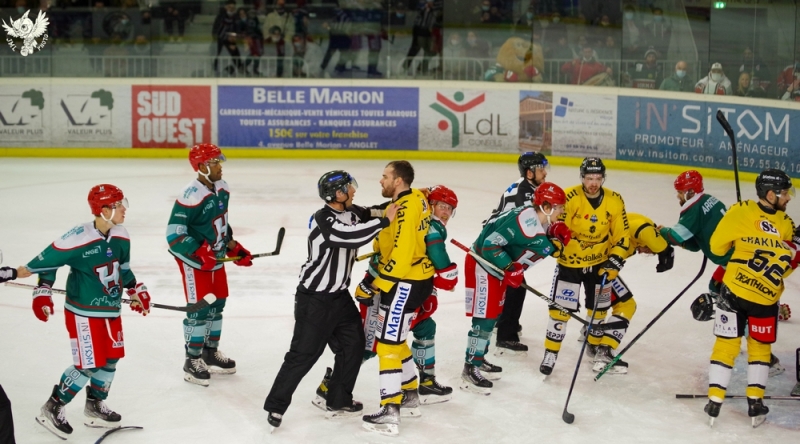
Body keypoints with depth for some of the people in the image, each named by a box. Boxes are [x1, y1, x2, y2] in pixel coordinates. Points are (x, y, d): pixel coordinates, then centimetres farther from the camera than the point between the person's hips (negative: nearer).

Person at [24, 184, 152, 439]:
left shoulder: (120, 236, -1)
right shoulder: (78, 238, -23)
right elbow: (47, 260, -12)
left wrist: (135, 290, 19)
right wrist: (43, 291, -13)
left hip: (111, 310, 8)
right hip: (84, 311, -8)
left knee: (111, 358, 13)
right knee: (88, 365, -6)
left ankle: (94, 408, 31)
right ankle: (52, 409, 11)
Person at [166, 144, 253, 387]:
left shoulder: (222, 189, 2)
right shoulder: (191, 195, -25)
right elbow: (174, 233, -25)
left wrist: (234, 247, 11)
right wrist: (199, 253, -28)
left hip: (216, 257, 8)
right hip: (194, 259, -8)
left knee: (217, 304, 16)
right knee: (200, 308, -5)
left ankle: (210, 352, 32)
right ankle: (192, 361, 9)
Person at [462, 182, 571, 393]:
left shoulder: (543, 221, 2)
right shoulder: (525, 221, -28)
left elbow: (551, 249, 10)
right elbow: (490, 244, -30)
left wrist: (557, 235, -10)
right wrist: (510, 270, -27)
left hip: (498, 269, 10)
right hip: (482, 267, -10)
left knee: (493, 315, 19)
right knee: (484, 318, -9)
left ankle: (477, 359, 34)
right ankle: (470, 372, -5)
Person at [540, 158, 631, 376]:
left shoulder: (614, 201, -8)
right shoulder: (569, 198, -19)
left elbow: (622, 235, -3)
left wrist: (614, 261, -10)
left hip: (600, 263, 4)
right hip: (570, 262, -4)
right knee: (561, 308, -5)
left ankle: (600, 348, 24)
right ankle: (551, 352, 13)